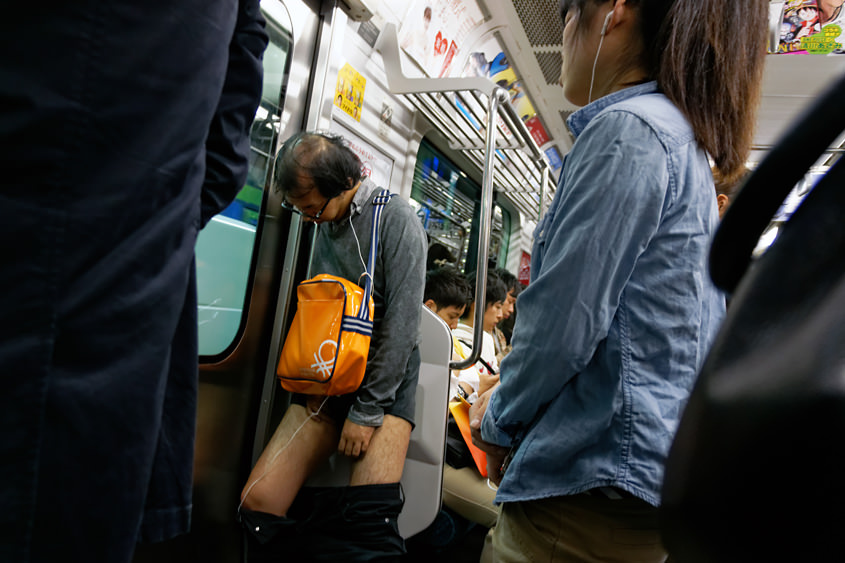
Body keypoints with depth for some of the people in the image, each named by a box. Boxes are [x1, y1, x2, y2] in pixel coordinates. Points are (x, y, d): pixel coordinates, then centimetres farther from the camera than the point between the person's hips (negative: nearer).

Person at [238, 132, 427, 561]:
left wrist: (366, 411, -12)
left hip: (385, 377, -5)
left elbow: (401, 324, -13)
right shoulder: (325, 223, 11)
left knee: (370, 518, -21)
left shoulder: (396, 219, -9)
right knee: (258, 503, -6)